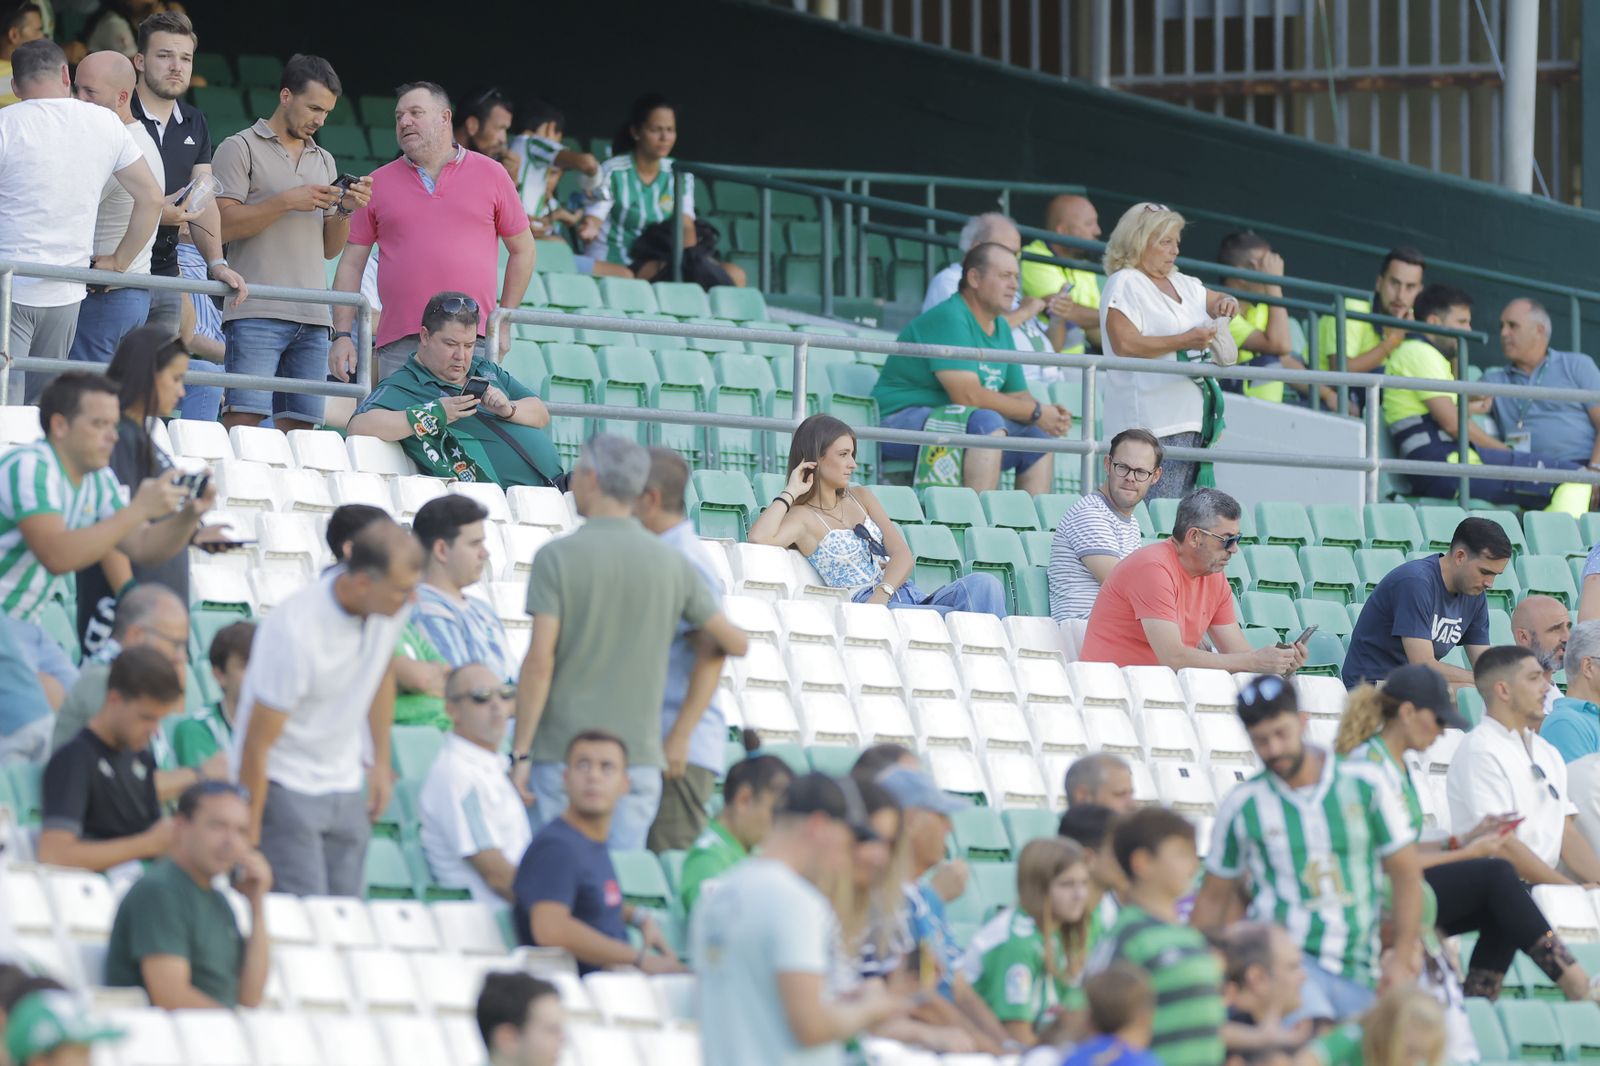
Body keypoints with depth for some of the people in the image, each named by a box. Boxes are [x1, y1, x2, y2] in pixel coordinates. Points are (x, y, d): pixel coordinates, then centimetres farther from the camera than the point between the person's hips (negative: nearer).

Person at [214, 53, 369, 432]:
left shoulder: (324, 161, 23)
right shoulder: (241, 148, 4)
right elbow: (223, 226, -7)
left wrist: (345, 210, 2)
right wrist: (287, 202, -12)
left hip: (311, 317, 6)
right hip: (256, 315, -6)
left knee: (299, 428, 0)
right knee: (244, 419, -15)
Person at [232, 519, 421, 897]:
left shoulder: (392, 605, -9)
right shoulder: (296, 632, -28)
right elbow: (257, 744, -19)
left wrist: (382, 762, 19)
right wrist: (249, 835, -13)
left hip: (345, 790, 6)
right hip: (283, 784, -6)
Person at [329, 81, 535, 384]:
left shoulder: (490, 174, 9)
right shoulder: (378, 184, 12)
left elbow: (522, 250, 15)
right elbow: (351, 264, 11)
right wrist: (342, 334, 1)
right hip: (398, 345, 1)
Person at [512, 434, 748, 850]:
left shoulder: (558, 558, -6)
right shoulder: (673, 564, 5)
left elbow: (539, 663, -11)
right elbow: (735, 643, 12)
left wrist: (520, 752, -7)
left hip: (564, 753, -3)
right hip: (639, 754, 3)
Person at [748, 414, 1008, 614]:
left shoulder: (861, 497, 23)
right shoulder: (803, 517, 6)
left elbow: (903, 556, 11)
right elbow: (758, 538, -18)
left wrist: (881, 595, -11)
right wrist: (790, 492, -2)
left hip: (910, 597, 6)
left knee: (983, 584, -24)